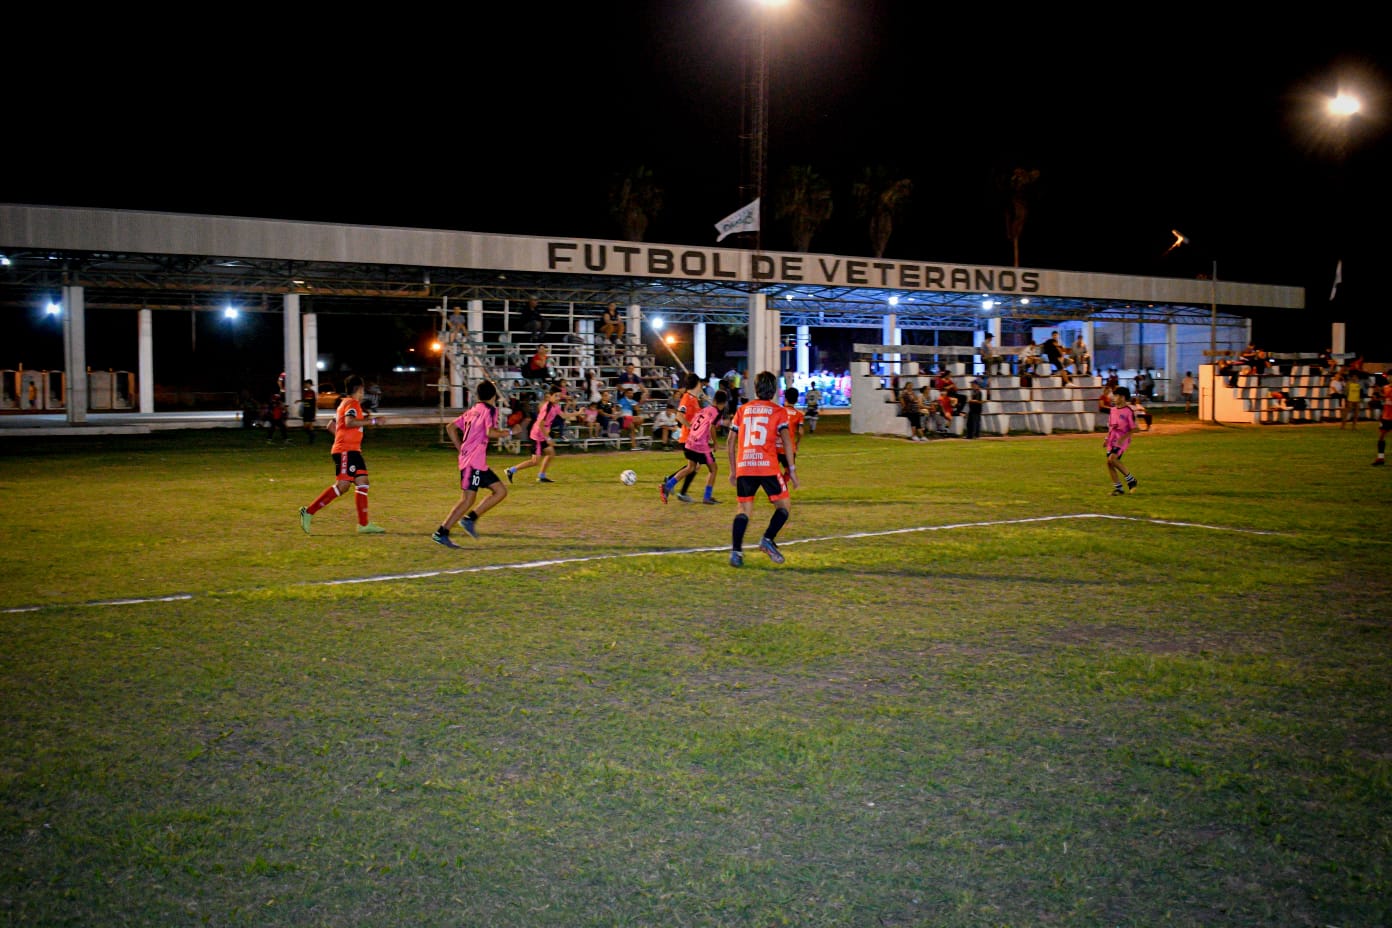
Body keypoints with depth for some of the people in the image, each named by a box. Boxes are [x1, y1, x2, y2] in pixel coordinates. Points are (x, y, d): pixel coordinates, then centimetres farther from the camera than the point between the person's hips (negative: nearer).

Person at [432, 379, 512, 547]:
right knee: (468, 499, -9)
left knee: (501, 491, 9)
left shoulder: (472, 410, 17)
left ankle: (470, 518, 5)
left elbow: (450, 428, 17)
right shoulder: (490, 409, -6)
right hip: (474, 462, -9)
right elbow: (490, 432, -22)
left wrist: (461, 449, 18)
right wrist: (503, 433, -3)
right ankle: (441, 533, -8)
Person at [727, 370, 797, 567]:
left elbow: (730, 443, 14)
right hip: (768, 467, -3)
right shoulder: (778, 411, 6)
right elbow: (787, 442, -5)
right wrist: (792, 470, -2)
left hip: (743, 467, 3)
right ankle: (768, 539, -11)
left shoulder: (742, 410, 15)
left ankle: (735, 551, -2)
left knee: (744, 510, 11)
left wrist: (733, 470, 22)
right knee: (784, 506, 9)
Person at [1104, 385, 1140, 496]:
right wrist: (1106, 438, 15)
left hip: (1122, 440, -7)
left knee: (1112, 459, -25)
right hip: (1112, 440, 7)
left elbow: (1134, 428, -11)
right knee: (1109, 462, 1)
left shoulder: (1129, 411, -11)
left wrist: (1124, 437, -21)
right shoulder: (1113, 409, 11)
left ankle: (1130, 479, -7)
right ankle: (1117, 488, 11)